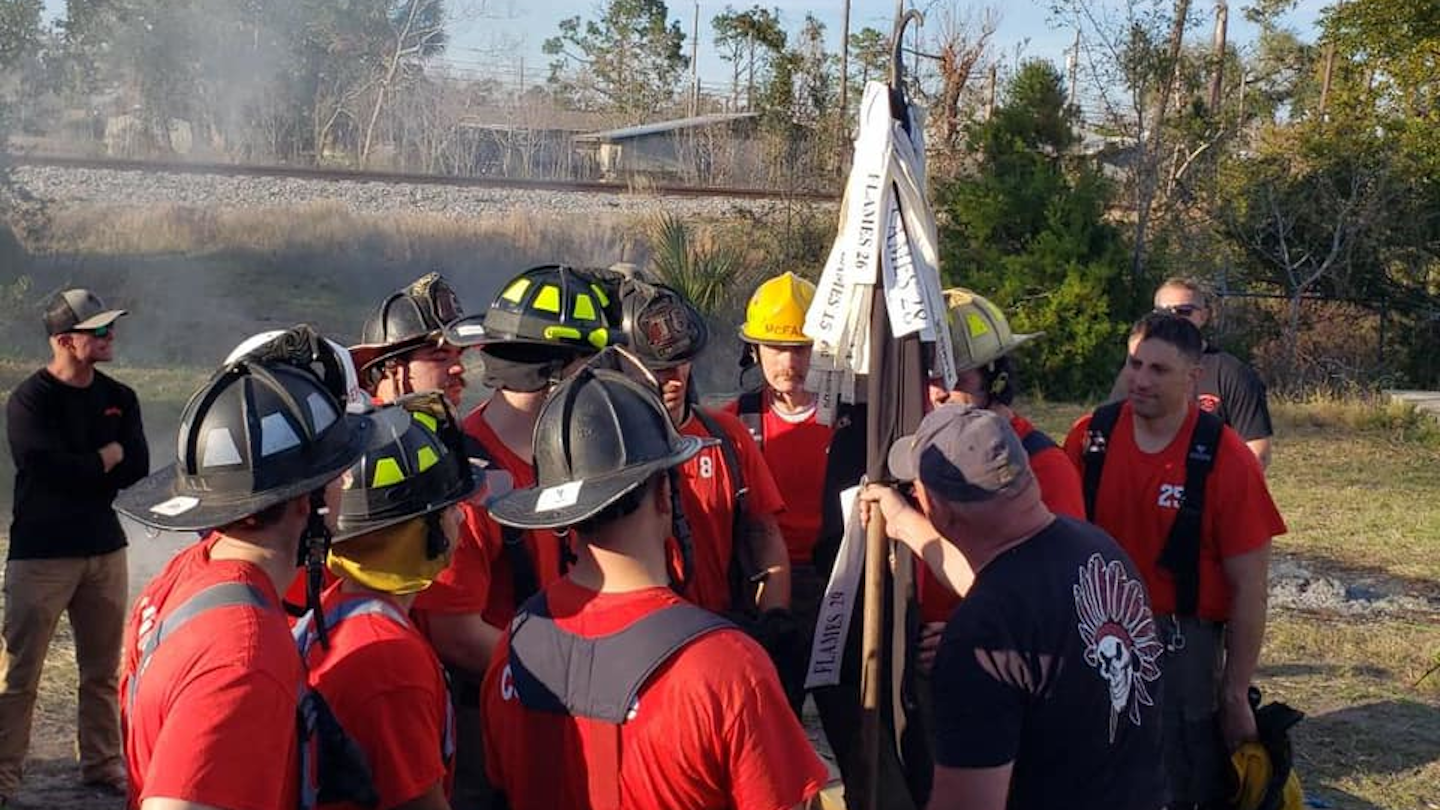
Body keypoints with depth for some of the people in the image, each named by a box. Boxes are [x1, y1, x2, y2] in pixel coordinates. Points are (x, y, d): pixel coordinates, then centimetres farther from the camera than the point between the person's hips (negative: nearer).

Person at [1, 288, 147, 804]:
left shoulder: (119, 399, 9)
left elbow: (138, 467, -2)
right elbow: (54, 469, -19)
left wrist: (79, 471, -9)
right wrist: (108, 457, -5)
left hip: (105, 548, 6)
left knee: (103, 670, 12)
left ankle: (102, 764, 24)